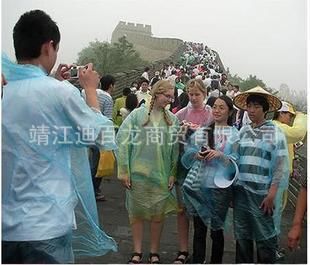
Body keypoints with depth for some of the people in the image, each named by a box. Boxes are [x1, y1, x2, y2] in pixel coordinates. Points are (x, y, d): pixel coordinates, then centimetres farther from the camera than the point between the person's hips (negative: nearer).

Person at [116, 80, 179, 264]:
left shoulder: (173, 119, 3)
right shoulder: (138, 114, -4)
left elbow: (176, 149, 5)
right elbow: (122, 141, -5)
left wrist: (173, 173, 0)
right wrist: (124, 170, -8)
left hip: (162, 175, 2)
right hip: (138, 173, -1)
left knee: (159, 213, 9)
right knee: (137, 212, 9)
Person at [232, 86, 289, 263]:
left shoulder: (275, 132, -1)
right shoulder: (243, 131, 10)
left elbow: (280, 165, -5)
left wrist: (272, 194, -11)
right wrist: (232, 187, 7)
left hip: (262, 192, -4)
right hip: (241, 190, 4)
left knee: (265, 237, 3)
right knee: (242, 236, 12)